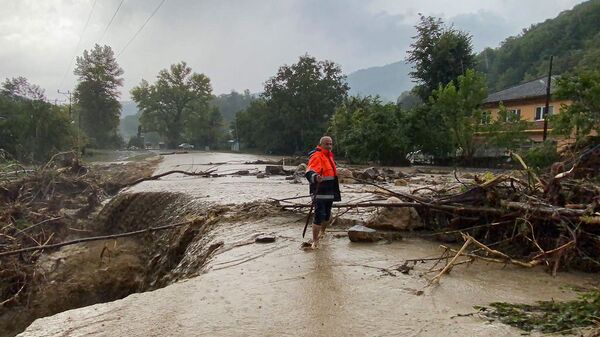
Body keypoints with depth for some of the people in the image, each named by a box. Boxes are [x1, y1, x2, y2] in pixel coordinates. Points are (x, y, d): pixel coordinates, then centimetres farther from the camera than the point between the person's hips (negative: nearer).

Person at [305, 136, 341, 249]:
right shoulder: (316, 156, -16)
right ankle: (315, 241, -3)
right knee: (319, 216, -11)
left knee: (327, 215, 20)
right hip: (319, 193, -9)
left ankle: (322, 232, 45)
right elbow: (309, 173, -32)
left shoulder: (329, 156, 16)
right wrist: (315, 177, -53)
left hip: (330, 192, 9)